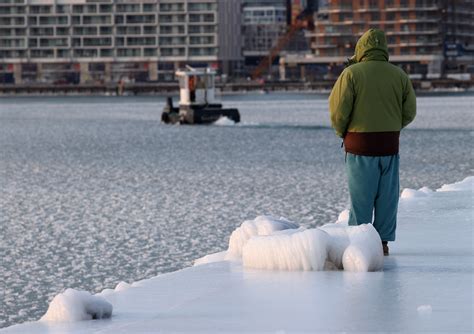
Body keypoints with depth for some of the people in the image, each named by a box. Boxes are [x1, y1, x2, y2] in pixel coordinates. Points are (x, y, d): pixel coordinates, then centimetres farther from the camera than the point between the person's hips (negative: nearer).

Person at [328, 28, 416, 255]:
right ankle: (383, 242, 9)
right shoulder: (399, 75, 3)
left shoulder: (352, 73, -7)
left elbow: (338, 109, -11)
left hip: (360, 144, -2)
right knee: (387, 196, 9)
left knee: (360, 196, 4)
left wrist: (342, 132, 6)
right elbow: (409, 112, 4)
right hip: (389, 144, 2)